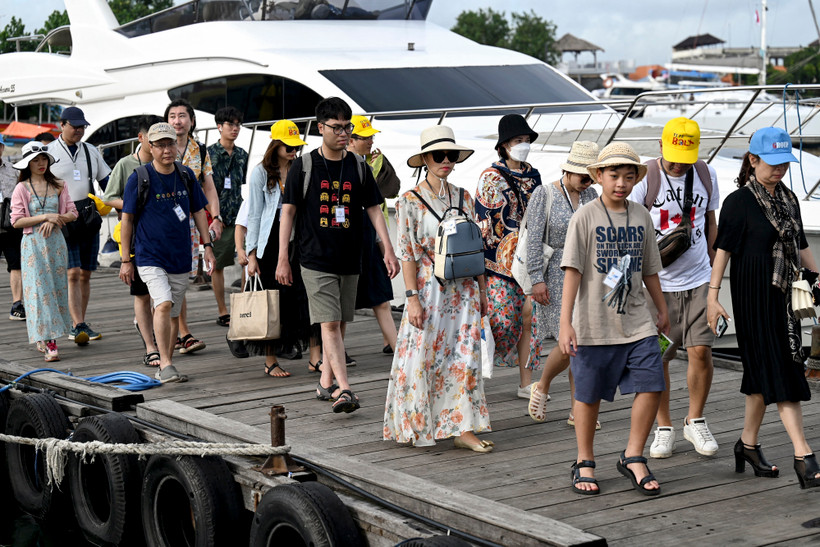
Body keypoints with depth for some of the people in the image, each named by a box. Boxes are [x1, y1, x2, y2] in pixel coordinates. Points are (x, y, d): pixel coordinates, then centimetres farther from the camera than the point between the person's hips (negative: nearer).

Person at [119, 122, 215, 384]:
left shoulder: (186, 175, 7)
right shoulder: (139, 178, -6)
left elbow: (198, 211, 16)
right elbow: (127, 218, -2)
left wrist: (207, 245, 8)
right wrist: (126, 260, -2)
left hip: (180, 257, 5)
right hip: (150, 256, -5)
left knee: (173, 313, 10)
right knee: (163, 304, -22)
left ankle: (165, 366, 21)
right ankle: (165, 365, -21)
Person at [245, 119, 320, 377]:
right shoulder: (261, 172, 0)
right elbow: (254, 215, -1)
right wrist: (252, 253, -5)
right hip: (272, 242, -3)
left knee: (309, 293, -7)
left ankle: (315, 355, -1)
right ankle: (270, 361, 11)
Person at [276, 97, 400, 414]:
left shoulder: (358, 167, 6)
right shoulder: (304, 166, -2)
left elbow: (374, 209, 9)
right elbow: (288, 211, -1)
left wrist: (388, 250, 0)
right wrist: (283, 258, -5)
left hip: (350, 260, 4)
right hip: (316, 260, -4)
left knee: (339, 323, 10)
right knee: (329, 323, -12)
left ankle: (326, 382, 24)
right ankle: (343, 389, -17)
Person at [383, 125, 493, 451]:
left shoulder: (463, 198, 9)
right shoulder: (411, 201, -5)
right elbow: (408, 254, -8)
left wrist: (482, 290, 9)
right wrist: (413, 298, -14)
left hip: (463, 289, 4)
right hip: (429, 289, -4)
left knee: (465, 357, 0)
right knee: (423, 357, 1)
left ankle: (462, 428, 3)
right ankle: (415, 426, 17)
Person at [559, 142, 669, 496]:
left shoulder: (641, 217, 7)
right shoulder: (585, 217, -6)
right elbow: (572, 270, -11)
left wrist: (662, 310, 22)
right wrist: (565, 322, -17)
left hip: (636, 323, 4)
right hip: (593, 325, -4)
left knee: (651, 385, -7)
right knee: (589, 396, 6)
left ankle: (632, 458, 10)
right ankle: (584, 463, 23)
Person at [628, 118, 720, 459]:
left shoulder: (706, 175, 5)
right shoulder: (645, 178, -8)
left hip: (698, 279, 2)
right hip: (657, 281, -2)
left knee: (701, 351, -5)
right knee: (657, 357, 1)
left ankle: (695, 421, 16)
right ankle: (664, 428, 17)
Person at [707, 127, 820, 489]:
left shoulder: (788, 199, 12)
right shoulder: (739, 201, -8)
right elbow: (723, 249, -9)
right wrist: (712, 296, -12)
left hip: (784, 296, 7)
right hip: (754, 297, -7)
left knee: (763, 374, 12)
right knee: (780, 376, -10)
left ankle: (748, 444, 24)